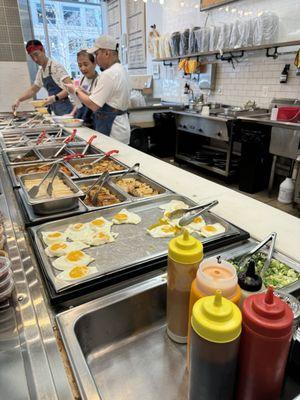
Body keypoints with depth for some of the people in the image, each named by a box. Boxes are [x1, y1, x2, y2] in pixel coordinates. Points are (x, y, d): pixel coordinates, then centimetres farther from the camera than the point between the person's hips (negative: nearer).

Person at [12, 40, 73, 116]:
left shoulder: (56, 66, -9)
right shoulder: (40, 71, 14)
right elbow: (32, 90, 24)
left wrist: (54, 98, -27)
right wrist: (18, 100, 13)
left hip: (64, 109, -6)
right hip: (55, 110, 6)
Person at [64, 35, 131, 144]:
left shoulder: (108, 74, -18)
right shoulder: (120, 69, 13)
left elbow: (93, 105, -19)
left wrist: (76, 91, -3)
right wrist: (82, 92, 12)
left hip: (111, 131, -10)